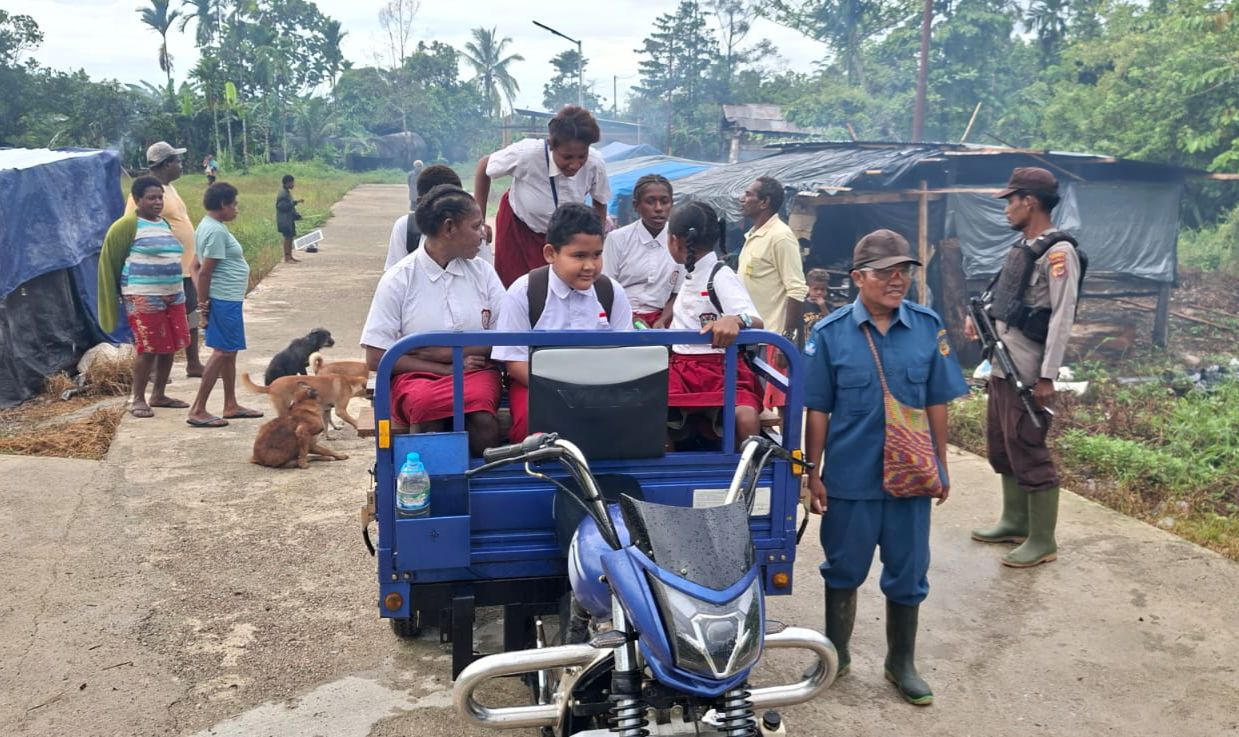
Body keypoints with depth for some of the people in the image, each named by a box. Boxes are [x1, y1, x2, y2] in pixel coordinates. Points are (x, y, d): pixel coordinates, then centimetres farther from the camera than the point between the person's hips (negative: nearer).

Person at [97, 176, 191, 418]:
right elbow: (110, 262, -6)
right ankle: (138, 399, 8)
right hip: (144, 298, -7)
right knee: (148, 349, -6)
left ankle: (158, 395, 23)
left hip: (173, 296, 8)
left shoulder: (165, 225, 14)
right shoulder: (127, 226, -8)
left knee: (170, 346, 10)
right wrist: (115, 297, -5)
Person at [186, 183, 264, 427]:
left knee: (229, 352, 15)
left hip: (228, 298, 11)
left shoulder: (210, 225, 13)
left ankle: (231, 405, 23)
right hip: (224, 299, -11)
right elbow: (205, 272, -20)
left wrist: (204, 303, 12)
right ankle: (197, 410, -6)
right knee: (222, 352, -7)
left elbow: (202, 268, 15)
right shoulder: (216, 231, -17)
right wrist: (205, 305, -17)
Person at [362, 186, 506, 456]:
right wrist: (445, 369, -10)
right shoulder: (398, 279, -1)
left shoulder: (483, 272, 8)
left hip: (475, 371, 1)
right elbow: (376, 358, -4)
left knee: (482, 420, -33)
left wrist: (444, 352, -8)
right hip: (416, 375, -1)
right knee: (424, 405, -36)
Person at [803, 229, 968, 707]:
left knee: (907, 573, 13)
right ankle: (836, 654, 34)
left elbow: (937, 403, 4)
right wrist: (813, 474, -3)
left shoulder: (928, 327, -2)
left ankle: (902, 663, 32)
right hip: (850, 476, -1)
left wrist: (941, 464, 6)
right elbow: (817, 411, -4)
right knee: (844, 569, 15)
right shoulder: (830, 334, -8)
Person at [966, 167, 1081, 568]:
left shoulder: (1058, 252, -14)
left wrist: (1047, 377, -21)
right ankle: (1015, 522, 33)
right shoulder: (1021, 246, 13)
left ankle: (1043, 541, 9)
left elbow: (1062, 317, -18)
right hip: (1001, 368, 9)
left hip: (1028, 374, -9)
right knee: (1002, 450, 18)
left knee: (1030, 455, -2)